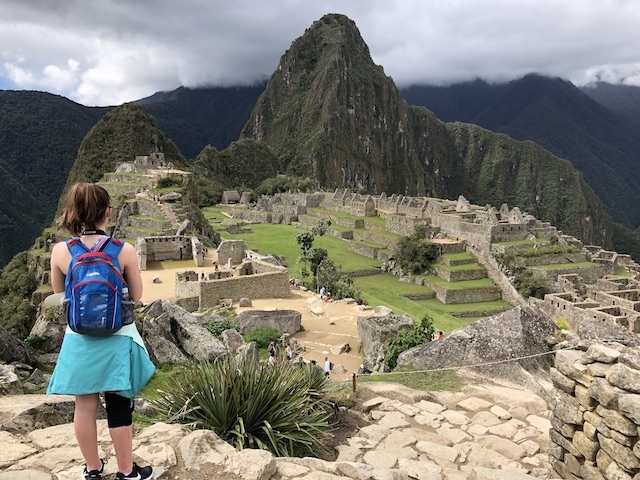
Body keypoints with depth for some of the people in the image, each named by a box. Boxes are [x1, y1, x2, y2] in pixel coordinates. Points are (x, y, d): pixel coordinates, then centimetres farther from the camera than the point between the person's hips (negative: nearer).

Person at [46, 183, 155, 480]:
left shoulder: (60, 252, -10)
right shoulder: (124, 250, -16)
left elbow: (58, 292, 8)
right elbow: (136, 296, -3)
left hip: (79, 340, 2)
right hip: (117, 339, -2)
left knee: (85, 407, 16)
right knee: (119, 408, 11)